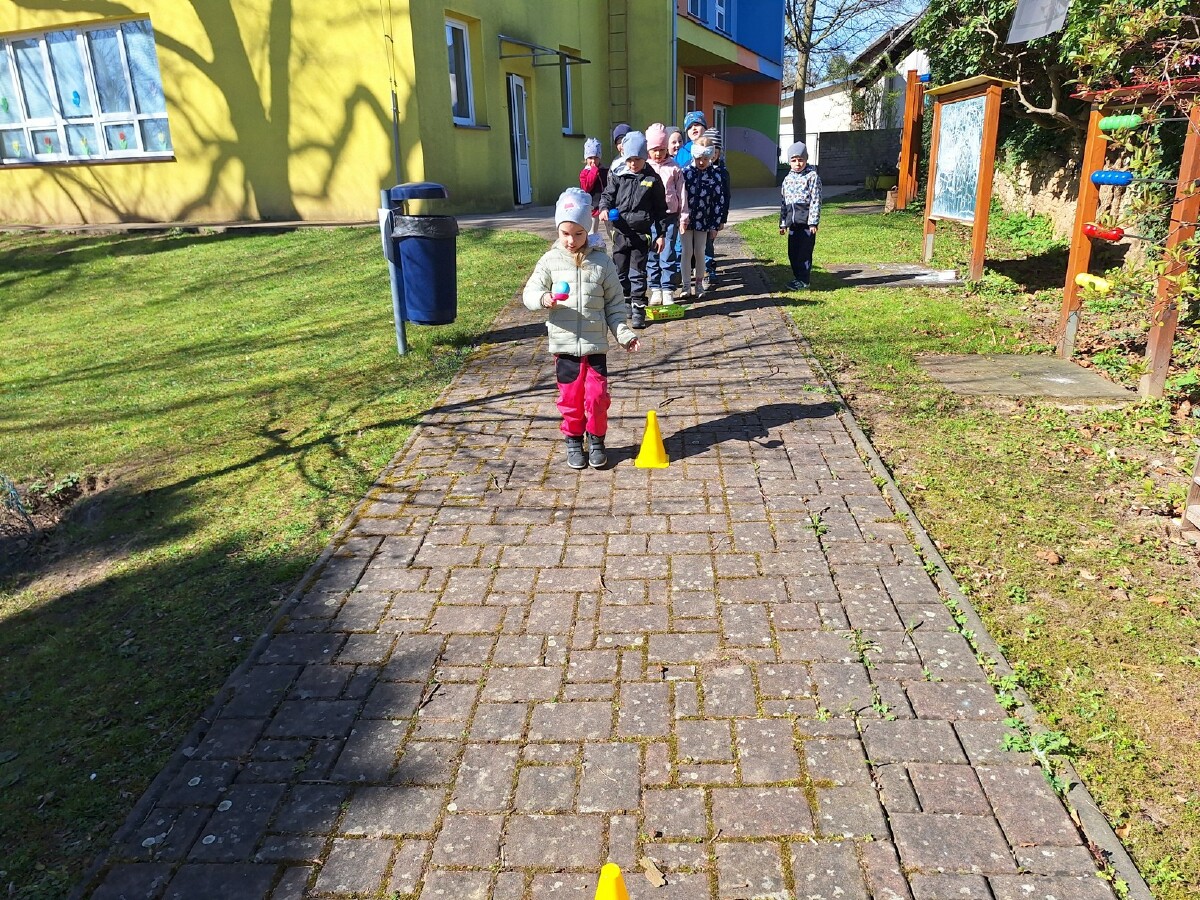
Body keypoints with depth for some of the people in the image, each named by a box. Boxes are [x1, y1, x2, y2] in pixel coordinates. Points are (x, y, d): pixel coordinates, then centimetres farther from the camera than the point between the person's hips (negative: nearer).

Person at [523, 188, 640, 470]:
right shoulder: (550, 260, 0)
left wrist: (623, 333, -5)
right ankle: (573, 442, 26)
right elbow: (530, 292, -2)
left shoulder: (602, 262, 0)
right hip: (564, 344, 0)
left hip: (595, 344, 0)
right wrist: (544, 298, -24)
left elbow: (614, 304, 4)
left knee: (597, 396, 0)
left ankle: (596, 441, 21)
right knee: (570, 397, 8)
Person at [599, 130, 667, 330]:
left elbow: (660, 208, 3)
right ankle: (624, 305, 25)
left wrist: (660, 234, 1)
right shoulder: (617, 175, 2)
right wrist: (604, 208, -17)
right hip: (620, 232, 2)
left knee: (637, 273, 1)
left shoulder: (652, 179, -1)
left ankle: (638, 308, 8)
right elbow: (607, 195, 8)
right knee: (621, 271, 10)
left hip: (641, 233, -2)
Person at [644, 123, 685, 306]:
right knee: (652, 255, 5)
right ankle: (655, 290, 14)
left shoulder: (674, 168, 4)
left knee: (668, 255, -1)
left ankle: (667, 290, 6)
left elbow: (681, 192, 7)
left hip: (670, 216, -1)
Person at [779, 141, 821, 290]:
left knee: (804, 251, -5)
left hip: (806, 221, -6)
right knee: (792, 252, 9)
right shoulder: (788, 179, 14)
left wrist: (813, 222, -14)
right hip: (793, 221, 6)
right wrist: (783, 223, 16)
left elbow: (816, 200, -9)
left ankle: (804, 281, 4)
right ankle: (798, 277, 23)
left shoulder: (812, 176, -4)